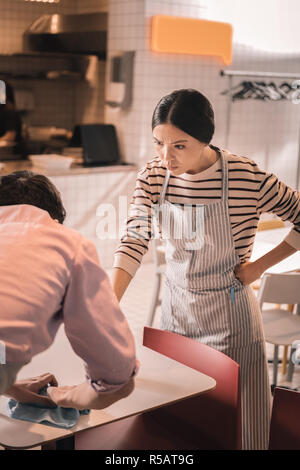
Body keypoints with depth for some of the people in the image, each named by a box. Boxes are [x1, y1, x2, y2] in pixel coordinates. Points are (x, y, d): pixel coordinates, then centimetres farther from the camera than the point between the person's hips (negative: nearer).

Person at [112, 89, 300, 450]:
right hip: (175, 309, 4)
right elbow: (134, 243, -13)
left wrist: (261, 265, -10)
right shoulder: (152, 176, -8)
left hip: (229, 317, -3)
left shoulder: (247, 178, -19)